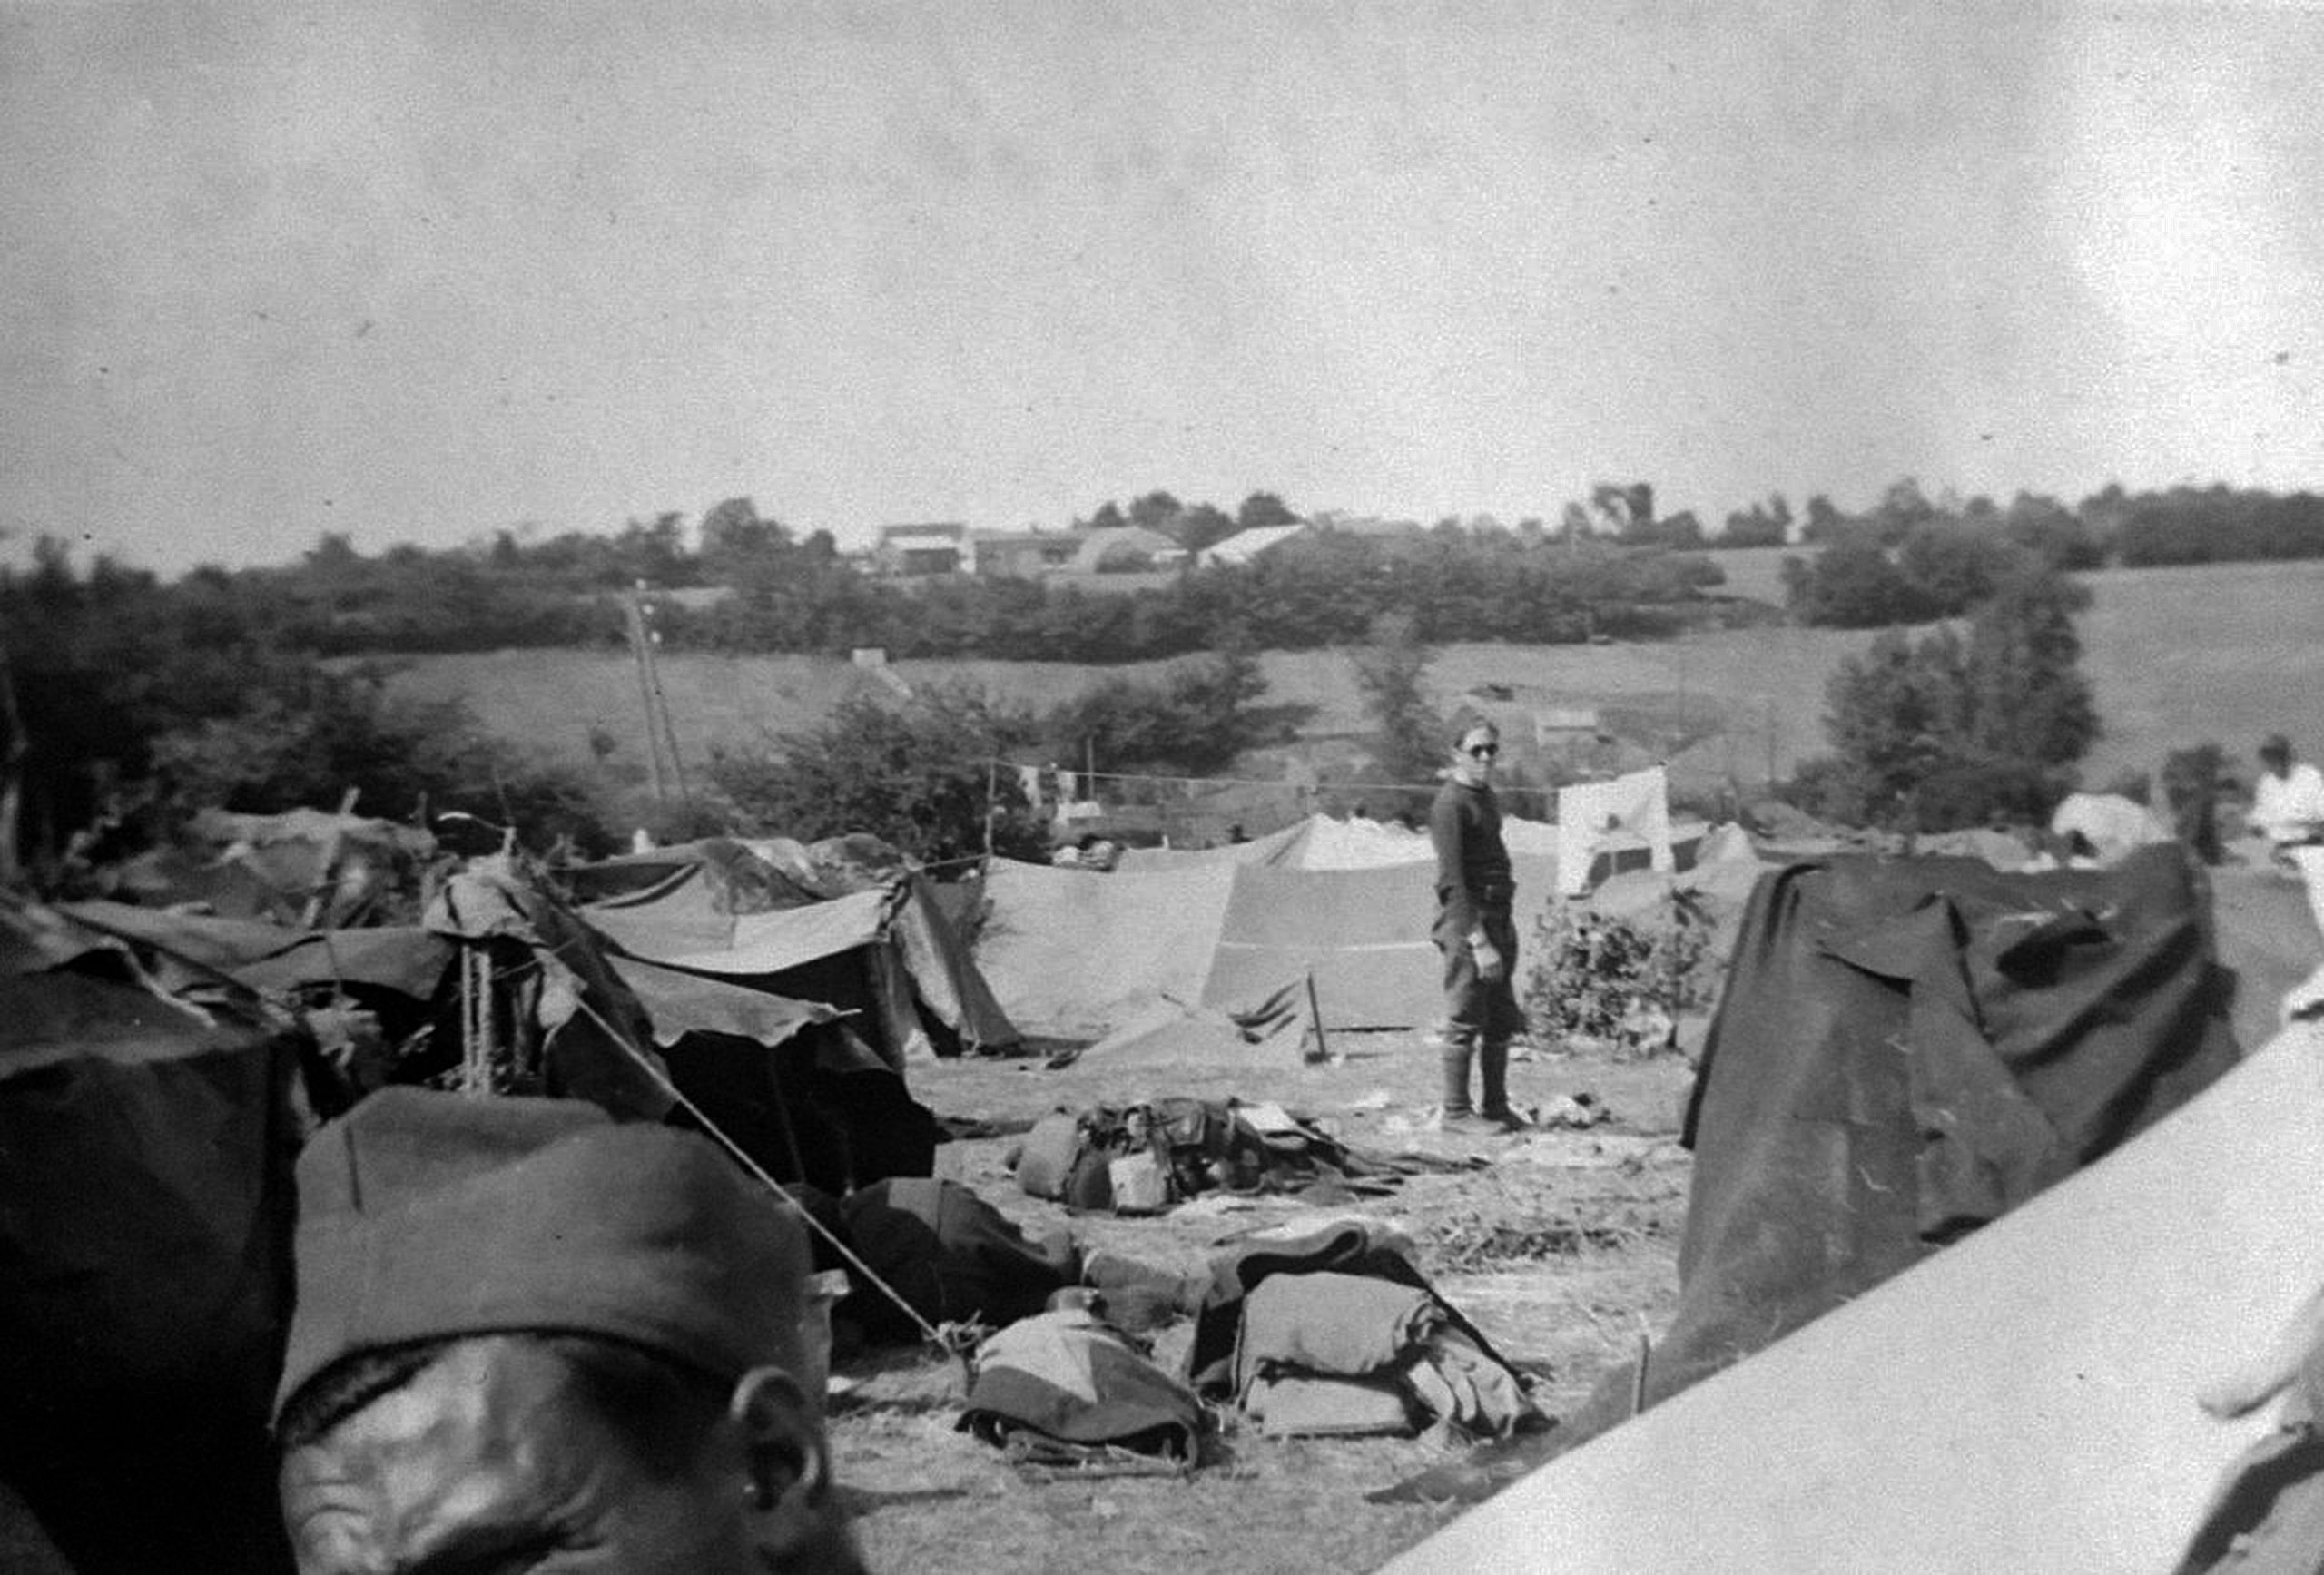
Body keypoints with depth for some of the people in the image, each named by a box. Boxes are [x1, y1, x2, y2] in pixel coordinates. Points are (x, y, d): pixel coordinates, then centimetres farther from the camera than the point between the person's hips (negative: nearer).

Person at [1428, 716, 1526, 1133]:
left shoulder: (1487, 797, 15)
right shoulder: (1450, 804, -14)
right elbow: (1452, 881, -20)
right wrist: (1479, 943, -25)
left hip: (1497, 920, 9)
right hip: (1466, 923, -9)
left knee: (1501, 1021, 12)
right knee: (1465, 1021, -4)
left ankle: (1496, 1106, 21)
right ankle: (1456, 1111, 3)